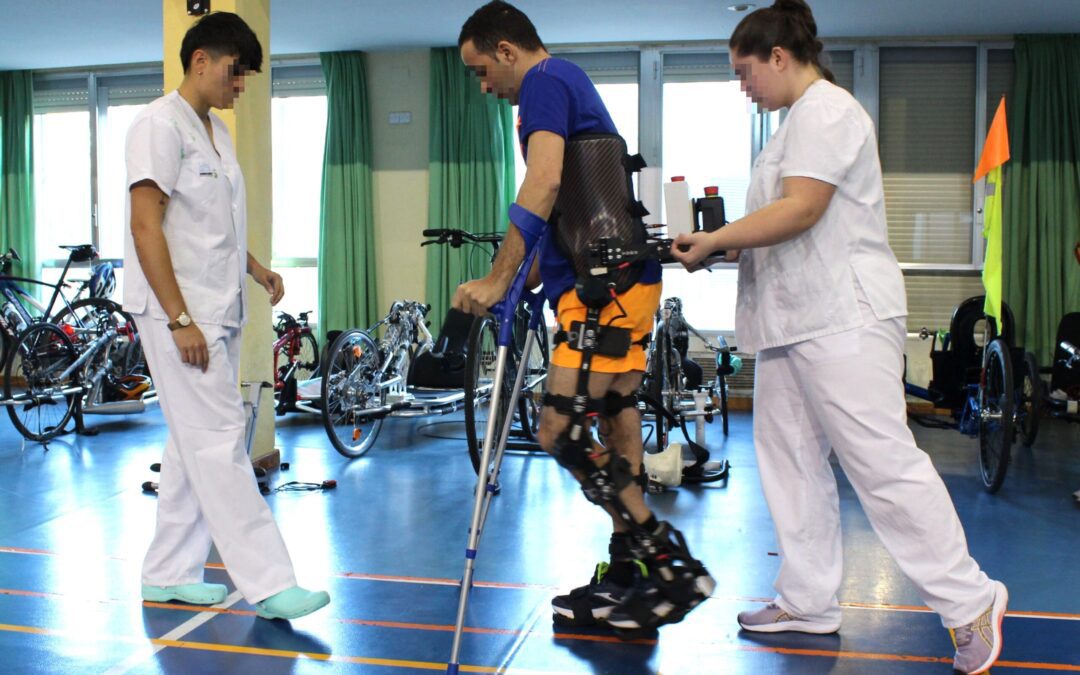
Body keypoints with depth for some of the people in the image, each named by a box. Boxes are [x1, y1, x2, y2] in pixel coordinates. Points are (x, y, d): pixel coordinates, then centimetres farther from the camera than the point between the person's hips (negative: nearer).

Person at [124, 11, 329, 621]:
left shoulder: (217, 131, 18)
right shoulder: (162, 125, -9)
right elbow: (146, 227, -16)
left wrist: (255, 267, 12)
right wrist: (179, 319, -20)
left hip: (218, 314, 9)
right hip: (181, 315, -9)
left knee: (194, 445, 13)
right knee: (219, 444, -8)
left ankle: (168, 574, 23)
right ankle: (268, 584, -6)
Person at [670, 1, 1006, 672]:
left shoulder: (825, 109, -10)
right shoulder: (801, 116, 21)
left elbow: (799, 211, -20)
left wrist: (714, 240, -13)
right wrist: (723, 246, 11)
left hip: (843, 318, -11)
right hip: (796, 318, 11)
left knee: (881, 461, -9)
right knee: (790, 459, 10)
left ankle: (970, 601, 2)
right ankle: (808, 602, 19)